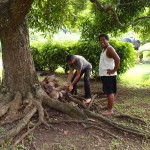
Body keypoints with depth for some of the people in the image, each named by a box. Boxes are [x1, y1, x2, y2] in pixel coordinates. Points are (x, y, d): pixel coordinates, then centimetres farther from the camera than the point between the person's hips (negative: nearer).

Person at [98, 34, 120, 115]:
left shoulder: (109, 49, -14)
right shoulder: (104, 50, 17)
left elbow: (117, 59, -27)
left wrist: (114, 70, -21)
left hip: (108, 75, -10)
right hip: (104, 74, 10)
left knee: (110, 92, -6)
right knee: (108, 92, 15)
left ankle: (110, 110, -2)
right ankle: (109, 107, 25)